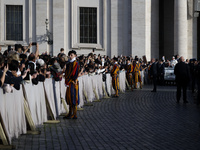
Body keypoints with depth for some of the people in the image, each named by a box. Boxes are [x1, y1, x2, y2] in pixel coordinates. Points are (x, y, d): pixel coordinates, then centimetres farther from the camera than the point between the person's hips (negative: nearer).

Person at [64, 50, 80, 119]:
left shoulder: (76, 63, -9)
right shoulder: (68, 63, 15)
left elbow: (75, 74, -15)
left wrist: (69, 81, -17)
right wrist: (67, 81, 7)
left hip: (73, 82, -8)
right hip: (69, 82, 8)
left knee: (73, 98, -6)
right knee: (69, 98, 10)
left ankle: (74, 114, -2)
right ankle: (70, 113, 16)